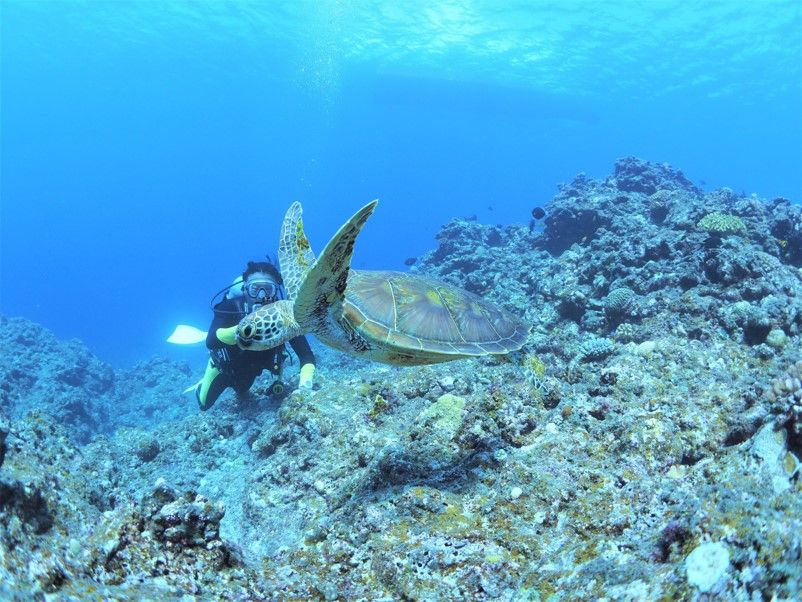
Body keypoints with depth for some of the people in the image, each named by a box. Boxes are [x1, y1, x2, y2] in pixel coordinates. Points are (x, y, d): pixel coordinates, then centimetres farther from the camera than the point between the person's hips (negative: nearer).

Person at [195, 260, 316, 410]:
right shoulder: (231, 307, -36)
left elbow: (306, 354, -38)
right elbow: (210, 342, -51)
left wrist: (305, 382, -58)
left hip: (252, 367, 3)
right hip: (226, 366, -2)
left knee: (242, 393, 33)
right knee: (205, 404, 18)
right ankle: (202, 386, 48)